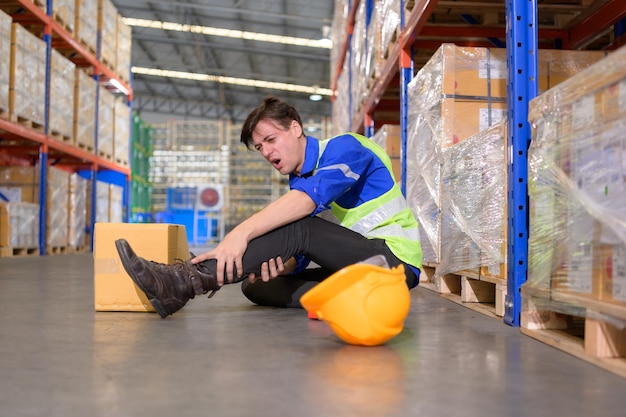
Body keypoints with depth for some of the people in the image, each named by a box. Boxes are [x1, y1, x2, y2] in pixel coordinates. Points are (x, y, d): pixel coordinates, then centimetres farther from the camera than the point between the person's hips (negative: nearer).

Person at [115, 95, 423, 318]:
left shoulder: (345, 148, -9)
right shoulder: (297, 181, 14)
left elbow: (310, 197, -30)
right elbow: (300, 256, 7)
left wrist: (242, 232, -41)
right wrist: (281, 267, -18)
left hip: (395, 259, -8)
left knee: (298, 225, -30)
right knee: (255, 286, -2)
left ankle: (182, 282, -35)